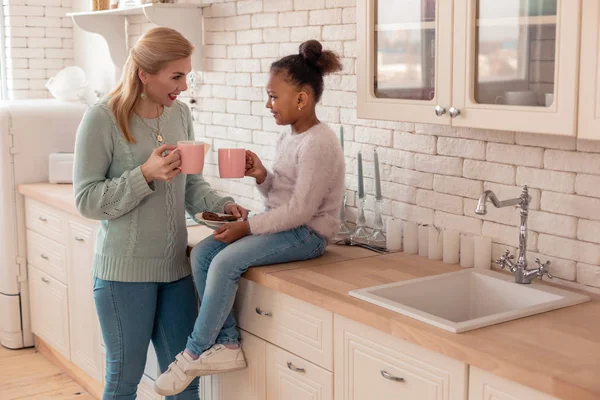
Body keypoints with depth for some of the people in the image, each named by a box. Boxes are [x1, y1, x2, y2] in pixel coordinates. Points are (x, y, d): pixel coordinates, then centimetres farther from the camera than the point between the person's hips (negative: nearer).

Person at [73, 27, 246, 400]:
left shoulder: (180, 114, 5)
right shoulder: (103, 119, -11)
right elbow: (87, 200, -11)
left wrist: (222, 204, -5)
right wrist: (146, 174, -22)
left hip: (176, 267, 5)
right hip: (125, 271, -5)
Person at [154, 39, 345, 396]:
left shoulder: (318, 143, -17)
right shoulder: (290, 138, 11)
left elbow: (301, 209, -21)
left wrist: (247, 227, -19)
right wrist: (262, 176, -3)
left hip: (307, 233, -9)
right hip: (282, 223, 10)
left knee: (226, 261, -25)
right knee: (202, 253, -7)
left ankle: (194, 354, -9)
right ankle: (228, 344, -5)